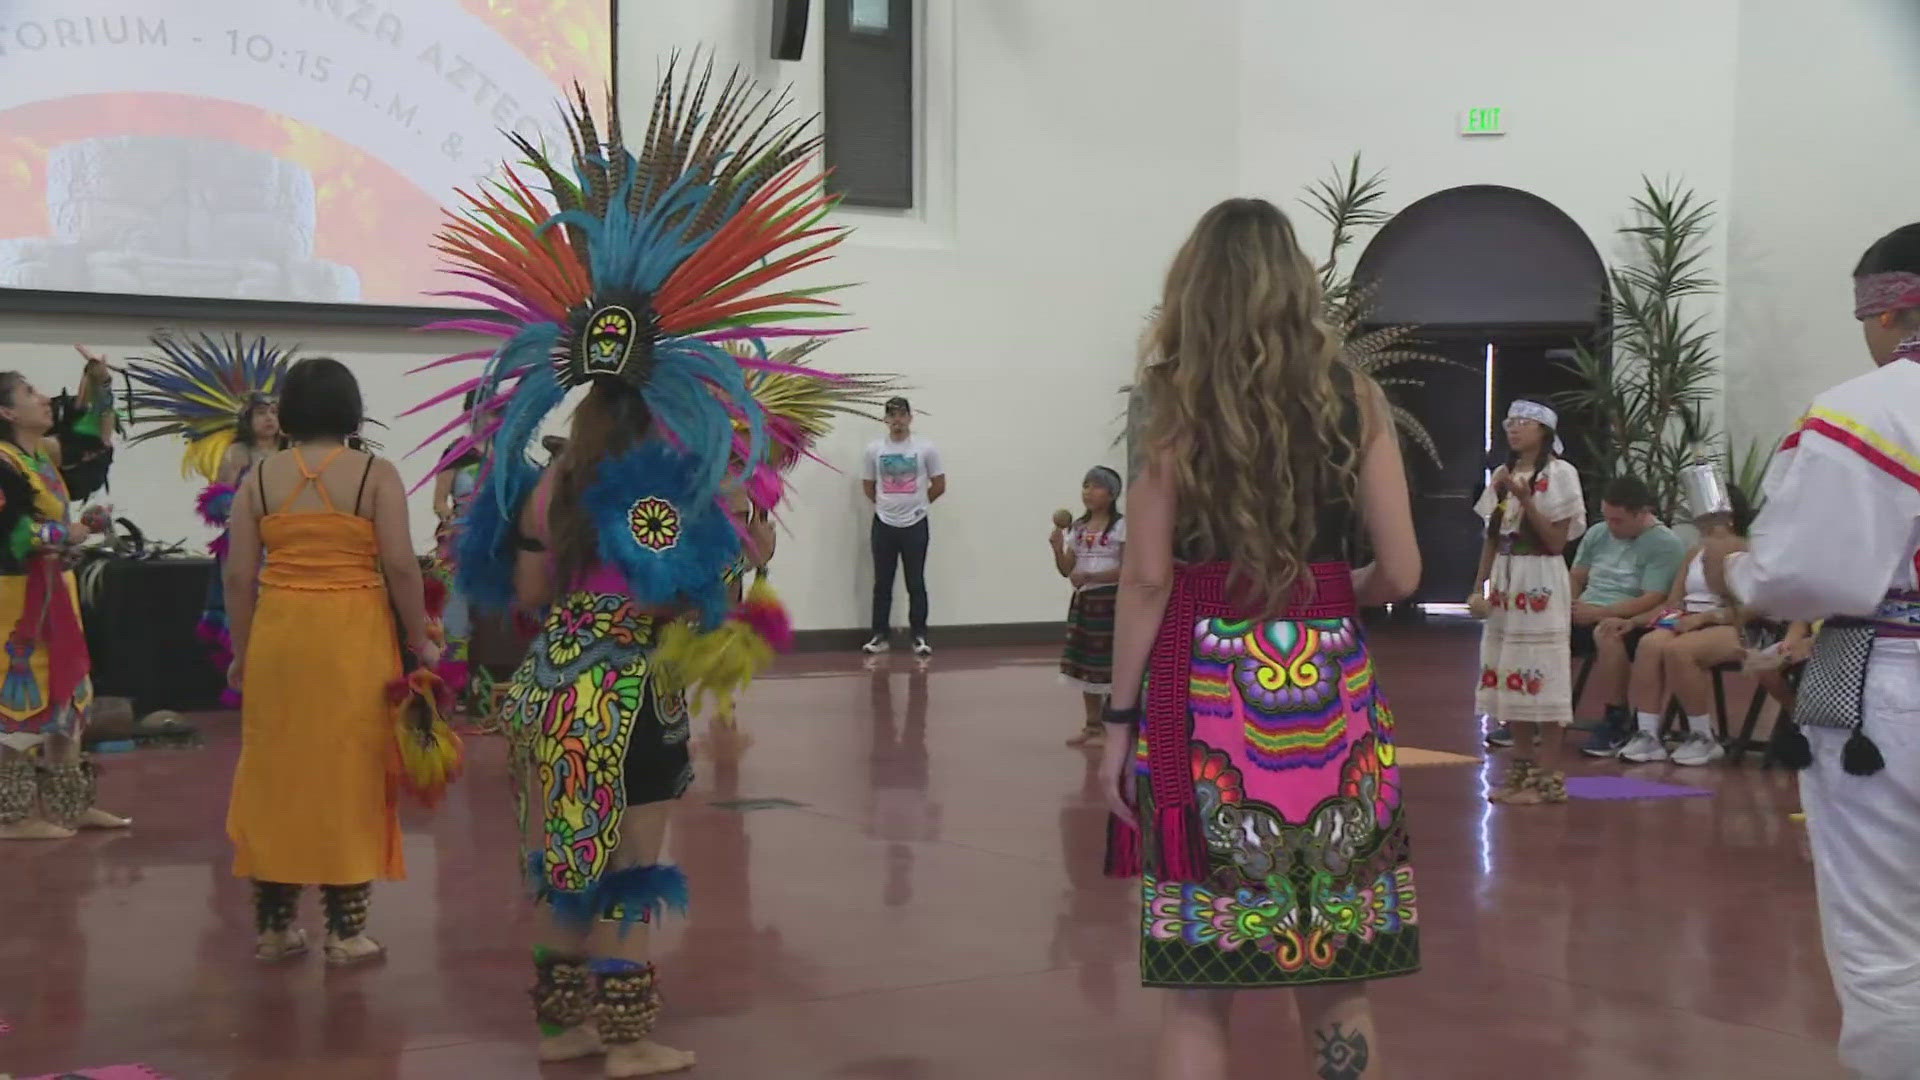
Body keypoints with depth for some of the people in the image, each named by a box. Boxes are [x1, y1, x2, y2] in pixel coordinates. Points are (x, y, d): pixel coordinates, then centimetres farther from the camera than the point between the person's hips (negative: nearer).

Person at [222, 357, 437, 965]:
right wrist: (419, 643, 1)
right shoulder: (376, 474, -4)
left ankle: (274, 926, 19)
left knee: (276, 775, 12)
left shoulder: (259, 478, 4)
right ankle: (346, 931, 9)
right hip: (352, 639, -3)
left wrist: (242, 651, 13)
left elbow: (239, 575, 3)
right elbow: (401, 567, -9)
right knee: (349, 778, 5)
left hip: (277, 636, 3)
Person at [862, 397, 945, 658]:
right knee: (882, 584, 6)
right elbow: (867, 486, 12)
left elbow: (939, 485, 3)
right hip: (884, 525, 2)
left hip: (915, 525, -2)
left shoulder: (925, 449, -4)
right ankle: (880, 636, 13)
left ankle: (919, 636, 9)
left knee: (916, 584, 3)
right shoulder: (874, 449, 0)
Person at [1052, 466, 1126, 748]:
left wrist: (1089, 576, -22)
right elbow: (1067, 570, 11)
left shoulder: (1122, 526, -8)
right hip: (1083, 601, 7)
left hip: (1110, 601, -6)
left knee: (1110, 665, -4)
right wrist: (1057, 548, -8)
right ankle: (1092, 725, 20)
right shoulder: (1078, 528, 10)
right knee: (1085, 664, 10)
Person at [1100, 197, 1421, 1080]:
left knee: (1197, 989, 3)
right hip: (1328, 687, 2)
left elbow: (1147, 577, -4)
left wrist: (1120, 720, 2)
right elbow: (1400, 573, 3)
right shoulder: (1356, 400, 3)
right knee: (1336, 979, 12)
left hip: (1207, 689, -2)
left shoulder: (1177, 402, -1)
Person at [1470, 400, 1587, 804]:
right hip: (1504, 583, 7)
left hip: (1540, 584, -7)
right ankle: (1521, 769, 16)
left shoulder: (1558, 474, -6)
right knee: (1509, 677, 8)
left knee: (1540, 678, -6)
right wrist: (1479, 587, 8)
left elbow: (1557, 541, -11)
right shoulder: (1503, 475, 14)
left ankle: (1548, 776, -1)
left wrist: (1526, 499, -20)